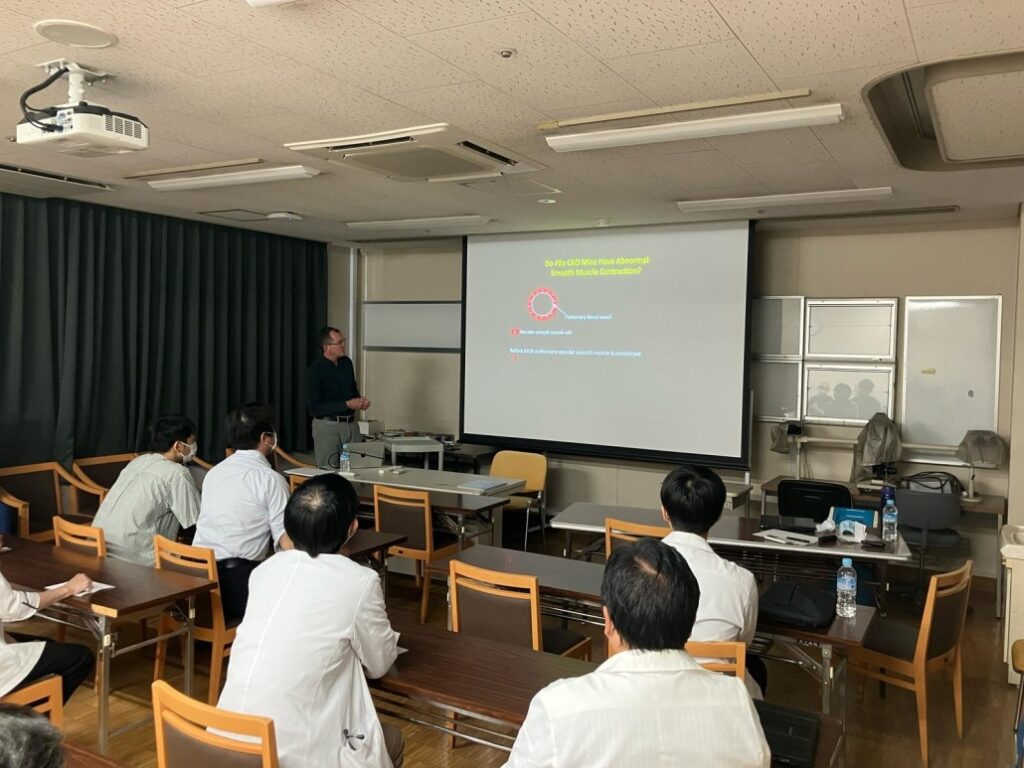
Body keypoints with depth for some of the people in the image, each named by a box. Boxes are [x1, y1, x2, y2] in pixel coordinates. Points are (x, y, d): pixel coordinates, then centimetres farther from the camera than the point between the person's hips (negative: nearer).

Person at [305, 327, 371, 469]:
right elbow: (313, 408, -15)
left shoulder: (346, 363, 7)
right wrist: (347, 405, -18)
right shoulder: (314, 371, -12)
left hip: (351, 424, 6)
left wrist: (360, 401, 1)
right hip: (327, 426, -6)